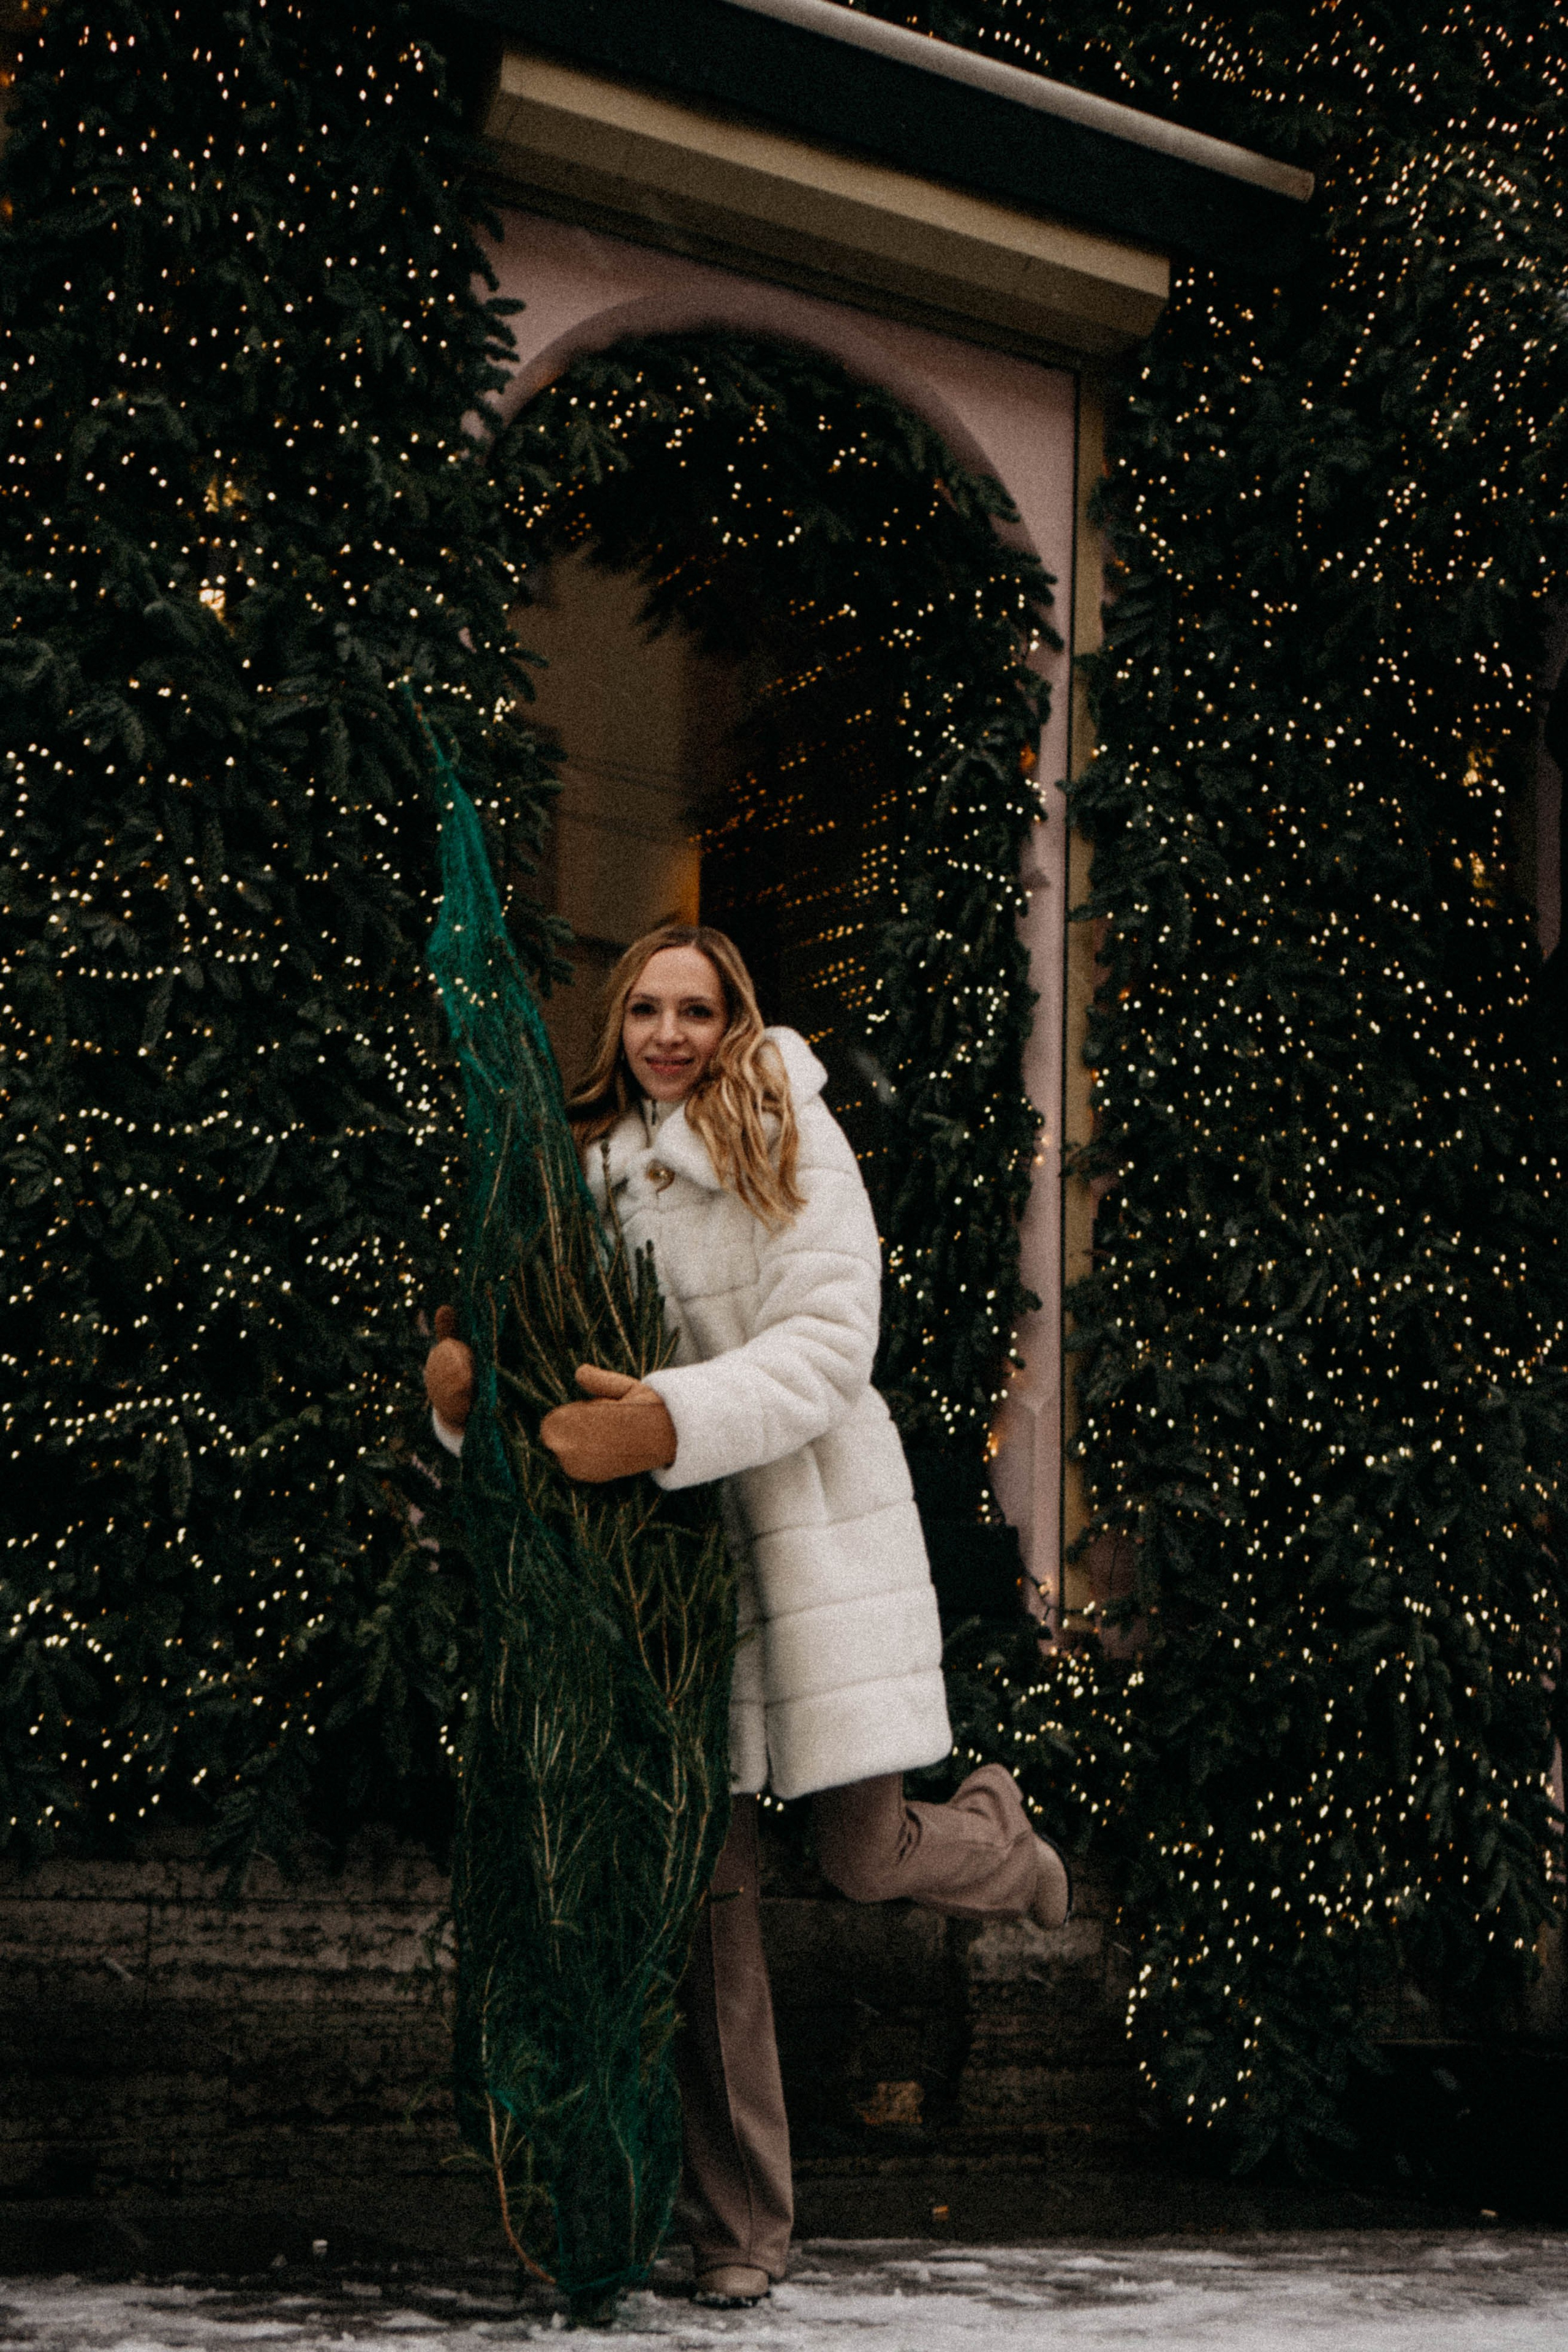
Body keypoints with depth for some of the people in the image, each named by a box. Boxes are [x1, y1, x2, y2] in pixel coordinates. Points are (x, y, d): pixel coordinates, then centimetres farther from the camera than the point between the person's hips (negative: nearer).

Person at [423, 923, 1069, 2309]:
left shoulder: (790, 1140, -6)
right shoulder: (586, 1165, 8)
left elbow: (828, 1343, -16)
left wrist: (669, 1424, -31)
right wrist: (463, 1378, -18)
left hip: (815, 1530, -3)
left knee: (866, 1859, 1)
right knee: (710, 1885, 2)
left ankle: (997, 1831, 40)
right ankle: (743, 2224, 13)